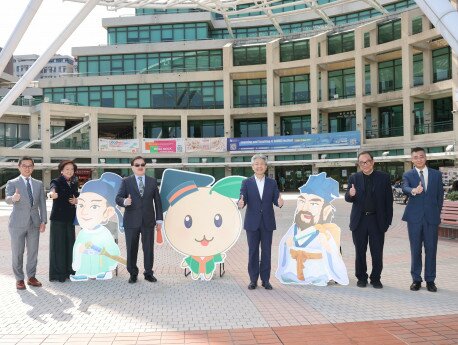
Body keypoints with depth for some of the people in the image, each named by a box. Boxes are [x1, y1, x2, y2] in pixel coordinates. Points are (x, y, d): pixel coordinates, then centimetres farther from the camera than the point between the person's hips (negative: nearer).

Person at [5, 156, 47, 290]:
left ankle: (31, 277, 20)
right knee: (17, 253, 2)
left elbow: (42, 203, 11)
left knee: (33, 252, 8)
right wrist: (13, 198, -40)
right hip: (18, 223, -3)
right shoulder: (12, 183, 1)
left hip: (34, 223, 3)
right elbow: (7, 199, -16)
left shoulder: (38, 184, 12)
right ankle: (19, 279, 14)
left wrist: (43, 221, 3)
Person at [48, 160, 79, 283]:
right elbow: (53, 188, -30)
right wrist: (52, 193, -54)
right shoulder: (57, 182, -8)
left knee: (70, 244, 8)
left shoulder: (74, 183, 10)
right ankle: (57, 274, 3)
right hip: (58, 218, -6)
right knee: (58, 245, -4)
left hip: (70, 218, 6)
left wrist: (77, 200, -3)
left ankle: (68, 271, 17)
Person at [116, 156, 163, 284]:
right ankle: (133, 273, 20)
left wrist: (159, 219, 5)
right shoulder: (126, 181, 4)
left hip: (148, 221, 1)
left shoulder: (152, 181, 9)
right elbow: (118, 198, -3)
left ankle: (148, 273, 18)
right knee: (131, 249, 5)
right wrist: (124, 201, -27)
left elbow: (157, 201, 9)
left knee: (148, 248, 4)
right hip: (131, 221, -1)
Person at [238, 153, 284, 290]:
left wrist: (279, 202, -24)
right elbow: (243, 199, -7)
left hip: (267, 223, 1)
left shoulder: (272, 183, 7)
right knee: (253, 252, 5)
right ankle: (253, 280, 15)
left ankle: (265, 280, 15)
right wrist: (240, 204, -30)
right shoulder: (246, 183, 3)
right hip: (252, 223, -1)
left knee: (266, 252, 5)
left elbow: (276, 200, -1)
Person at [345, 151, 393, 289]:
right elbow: (347, 198, 0)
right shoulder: (354, 178, 6)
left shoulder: (383, 177, 3)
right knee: (360, 251, 9)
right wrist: (350, 194, -25)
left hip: (377, 220, -1)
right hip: (359, 221, 1)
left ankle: (376, 278, 19)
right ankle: (361, 278, 22)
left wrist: (388, 220, -4)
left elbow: (389, 200, 2)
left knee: (377, 252, 4)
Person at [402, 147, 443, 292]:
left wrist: (437, 214, 7)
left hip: (431, 218, 1)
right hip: (414, 217, -1)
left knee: (431, 249, 4)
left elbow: (440, 195, 11)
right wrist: (413, 191, -40)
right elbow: (405, 188, -18)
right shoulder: (407, 175, 2)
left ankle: (430, 280, 15)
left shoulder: (436, 174, 8)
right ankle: (416, 279, 15)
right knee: (415, 249, 6)